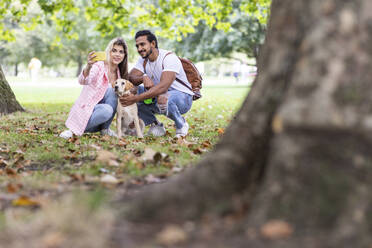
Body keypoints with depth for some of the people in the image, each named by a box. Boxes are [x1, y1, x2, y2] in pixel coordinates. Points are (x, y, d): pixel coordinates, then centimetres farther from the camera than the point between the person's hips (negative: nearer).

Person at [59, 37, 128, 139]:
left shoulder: (119, 72, 4)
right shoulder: (99, 66, -17)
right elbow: (83, 81, -36)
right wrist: (88, 66, -57)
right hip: (85, 110, -6)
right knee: (107, 110, -35)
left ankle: (104, 129, -7)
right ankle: (73, 130, -16)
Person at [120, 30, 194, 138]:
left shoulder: (169, 57, -23)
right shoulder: (143, 60, 1)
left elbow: (163, 87, -36)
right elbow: (130, 78, -11)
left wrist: (135, 98, -43)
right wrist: (143, 78, -34)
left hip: (182, 97, -7)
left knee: (163, 99, -41)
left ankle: (181, 125, -10)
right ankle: (155, 125, 1)